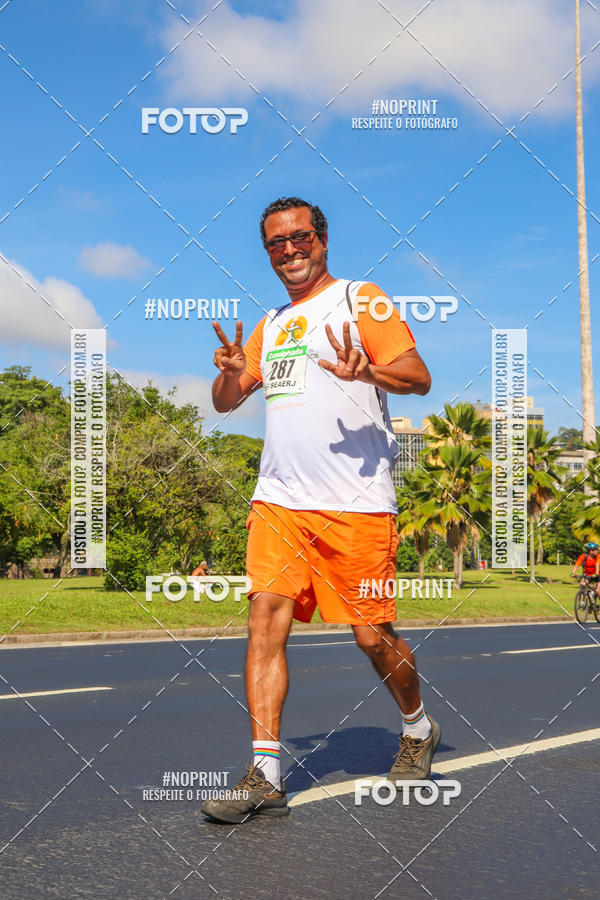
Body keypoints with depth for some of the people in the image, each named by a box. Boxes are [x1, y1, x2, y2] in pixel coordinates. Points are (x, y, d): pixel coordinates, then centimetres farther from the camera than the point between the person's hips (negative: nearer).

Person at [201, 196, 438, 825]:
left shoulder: (360, 299, 2)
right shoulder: (272, 323, 20)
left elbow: (418, 377, -8)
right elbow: (226, 402, 24)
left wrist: (366, 371, -29)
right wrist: (233, 374, 0)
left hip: (355, 504, -5)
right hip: (278, 501, 5)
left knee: (373, 637, 1)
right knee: (266, 620, -8)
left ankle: (418, 729, 29)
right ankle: (265, 777, -6)